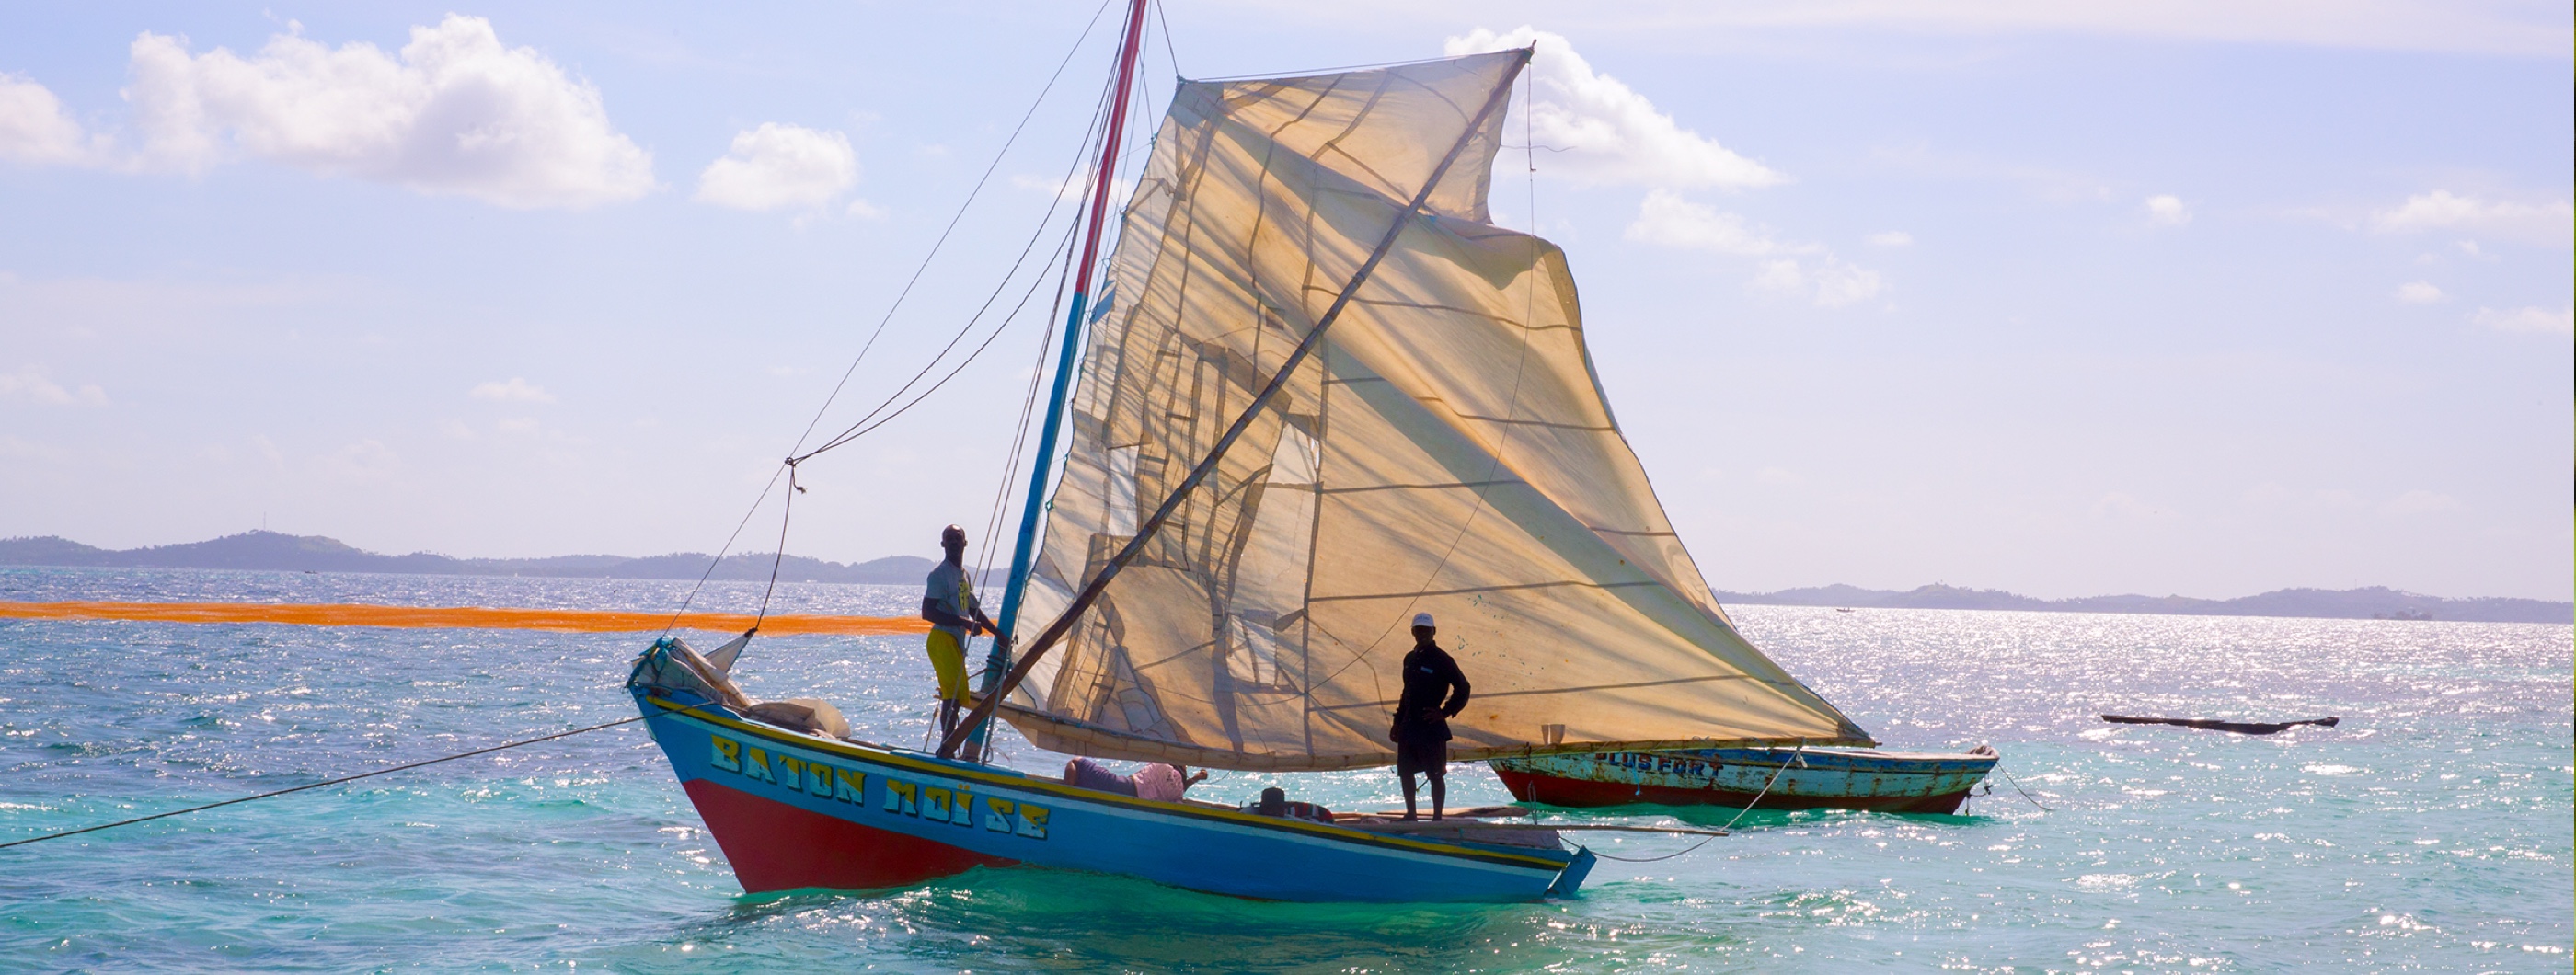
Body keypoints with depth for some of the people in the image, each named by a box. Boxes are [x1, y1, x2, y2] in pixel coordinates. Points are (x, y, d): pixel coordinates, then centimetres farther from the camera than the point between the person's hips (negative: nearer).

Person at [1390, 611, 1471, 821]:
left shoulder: (1441, 660, -8)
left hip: (1431, 728, -7)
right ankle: (1410, 815, 21)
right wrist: (1397, 722, 18)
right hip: (1408, 727, 7)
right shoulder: (1410, 659, 13)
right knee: (1405, 772, 10)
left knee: (1436, 775, -1)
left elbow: (1463, 688, -10)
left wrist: (1445, 712, -12)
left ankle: (1437, 818, 4)